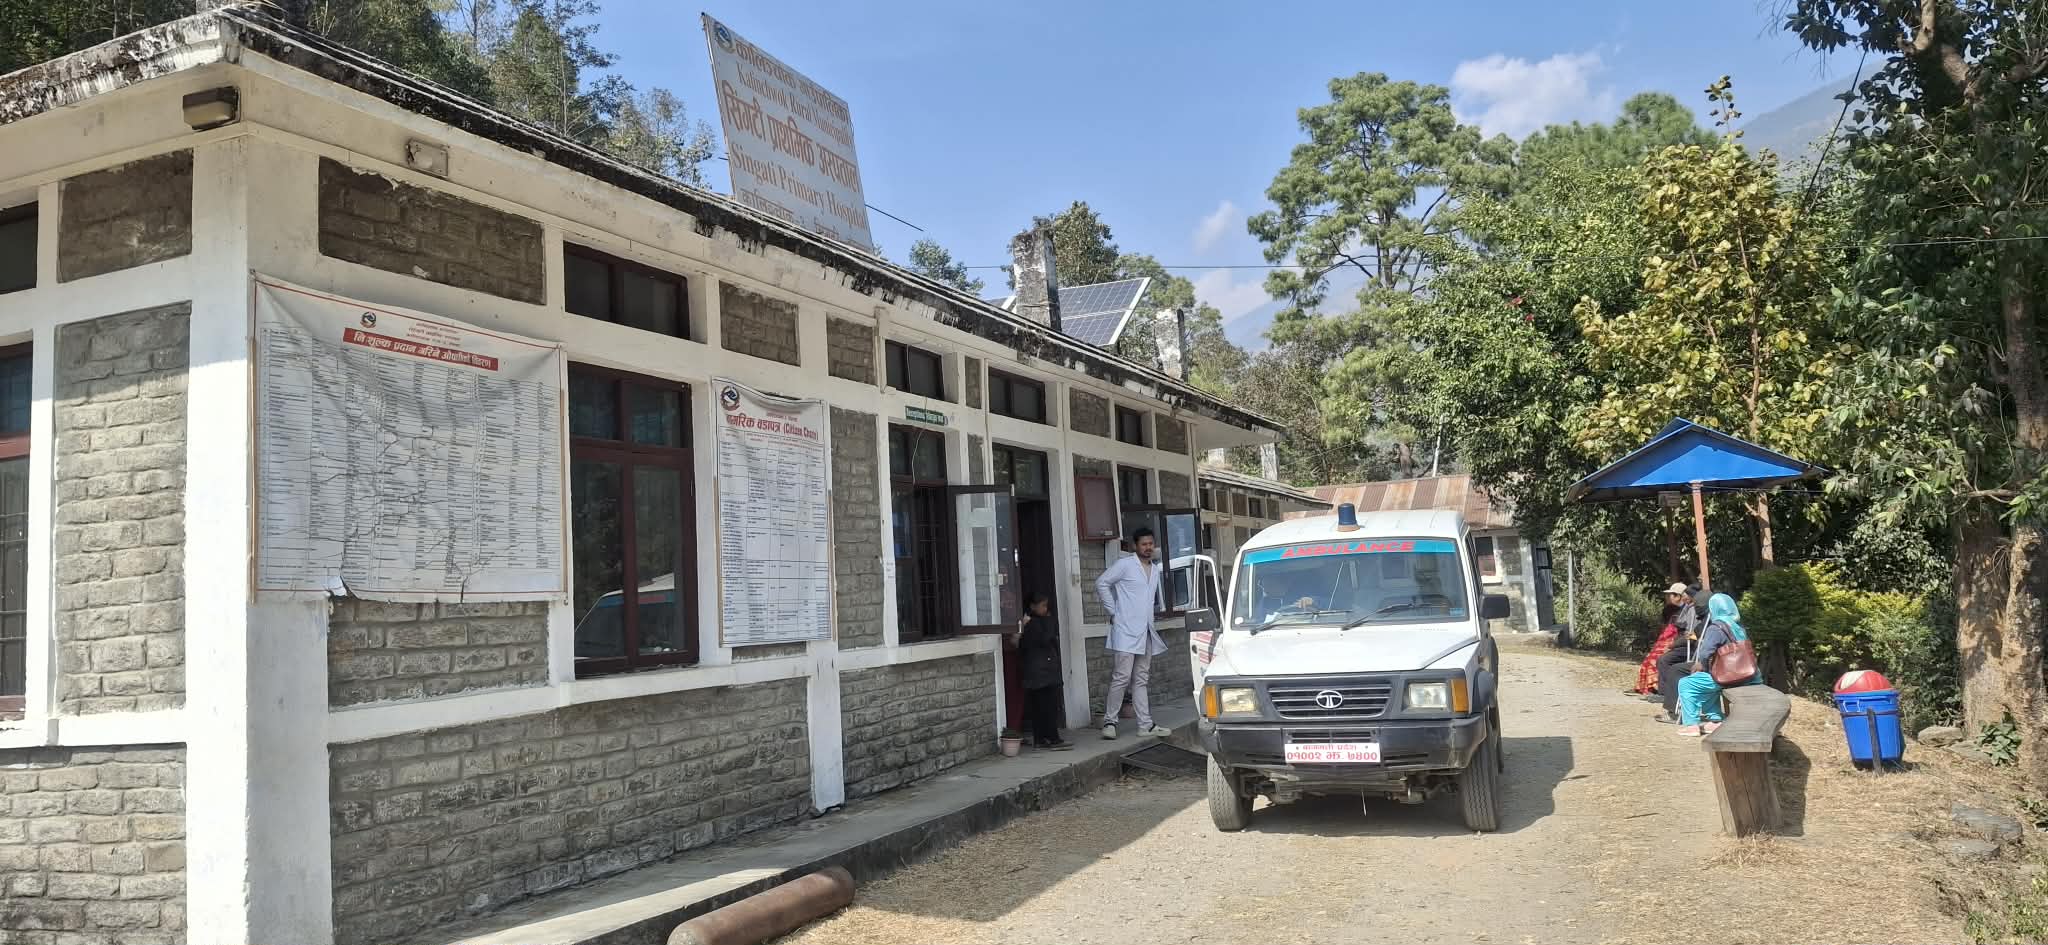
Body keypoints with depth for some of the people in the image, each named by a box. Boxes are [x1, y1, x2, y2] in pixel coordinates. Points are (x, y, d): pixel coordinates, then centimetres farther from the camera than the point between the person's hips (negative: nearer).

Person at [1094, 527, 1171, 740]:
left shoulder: (1155, 569, 16)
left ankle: (1145, 724, 12)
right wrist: (1112, 611, -8)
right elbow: (1101, 583, -9)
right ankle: (1109, 721, -2)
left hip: (1146, 632, 7)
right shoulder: (1125, 565, -7)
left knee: (1142, 680, 10)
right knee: (1122, 677, -10)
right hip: (1126, 631, -7)